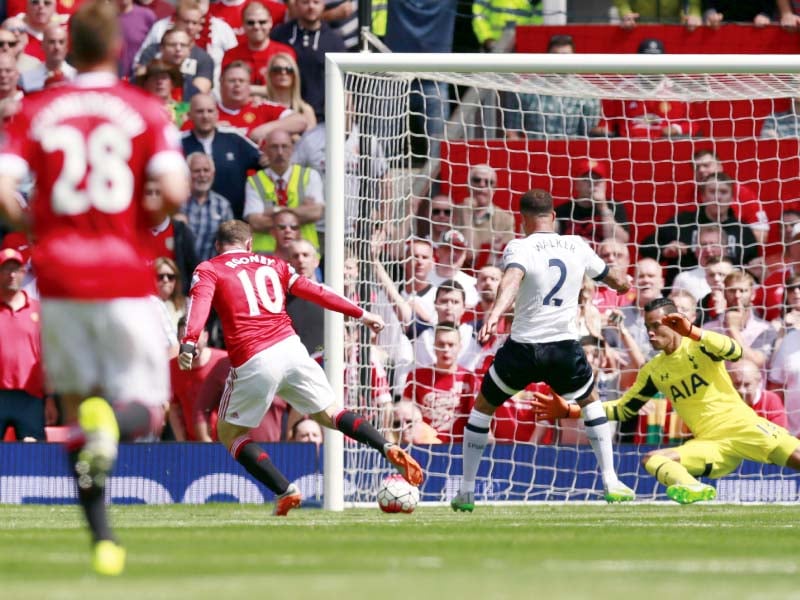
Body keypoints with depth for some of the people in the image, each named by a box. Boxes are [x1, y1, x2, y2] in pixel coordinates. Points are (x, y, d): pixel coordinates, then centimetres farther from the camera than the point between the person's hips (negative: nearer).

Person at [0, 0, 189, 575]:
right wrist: (149, 216, 11)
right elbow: (175, 191, -11)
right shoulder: (144, 110, 0)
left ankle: (103, 538, 5)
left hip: (59, 275, 2)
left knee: (80, 413, 13)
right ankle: (113, 423, -31)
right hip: (124, 277, -2)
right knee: (146, 407, 7)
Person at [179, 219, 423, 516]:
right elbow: (316, 292, 24)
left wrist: (188, 343, -26)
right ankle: (389, 449, -5)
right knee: (328, 413, 16)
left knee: (229, 433, 13)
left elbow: (200, 303, -10)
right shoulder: (273, 265, 21)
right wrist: (361, 314, 32)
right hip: (291, 347, 4)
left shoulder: (208, 270, 9)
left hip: (252, 363, -4)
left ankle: (284, 491, -1)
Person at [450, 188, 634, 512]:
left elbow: (512, 278, -30)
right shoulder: (577, 247, 6)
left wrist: (495, 314, -46)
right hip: (565, 346, 3)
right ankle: (611, 482, 20)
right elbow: (618, 280, 21)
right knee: (590, 403, 29)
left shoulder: (520, 247, -7)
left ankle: (466, 490, 18)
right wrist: (623, 281, 45)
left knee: (482, 408, 18)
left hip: (522, 347, -3)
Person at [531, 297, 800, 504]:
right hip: (712, 443, 4)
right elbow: (623, 409, 16)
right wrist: (570, 410, 7)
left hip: (742, 425, -4)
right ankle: (694, 490, -45)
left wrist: (692, 332, -36)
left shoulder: (699, 347, -4)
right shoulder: (653, 371, 10)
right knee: (651, 460, -20)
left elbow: (735, 352, -24)